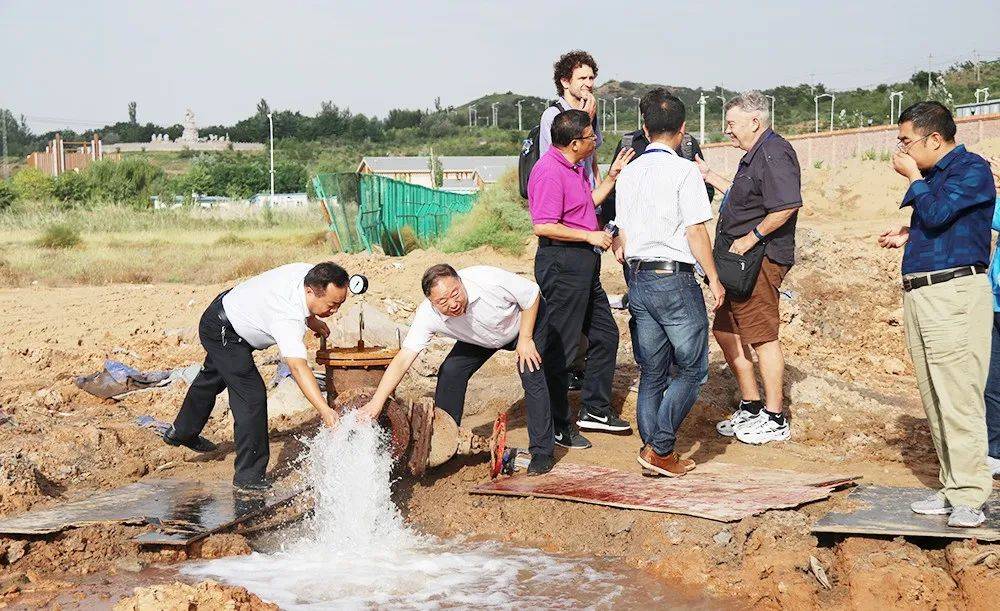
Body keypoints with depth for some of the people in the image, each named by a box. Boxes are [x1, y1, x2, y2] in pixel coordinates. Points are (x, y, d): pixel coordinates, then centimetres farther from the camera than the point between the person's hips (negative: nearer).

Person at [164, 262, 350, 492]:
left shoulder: (310, 274, -21)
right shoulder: (287, 318, -44)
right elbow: (297, 366, -54)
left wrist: (313, 321, 5)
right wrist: (325, 410, -63)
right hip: (222, 332, -10)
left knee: (213, 376, 31)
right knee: (252, 397, -19)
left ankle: (182, 432, 57)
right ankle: (249, 477, -11)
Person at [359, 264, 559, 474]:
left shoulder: (490, 281, -41)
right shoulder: (428, 315, -33)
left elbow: (532, 294, -23)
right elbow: (403, 360, -36)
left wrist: (525, 339, -23)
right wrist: (376, 402, -45)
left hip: (527, 318, -4)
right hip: (482, 338, 4)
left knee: (531, 375, -21)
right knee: (449, 372, -9)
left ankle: (542, 452, -11)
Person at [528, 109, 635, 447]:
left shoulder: (575, 168, 15)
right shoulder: (549, 171, -18)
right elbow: (543, 226, -24)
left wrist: (612, 175, 20)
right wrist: (590, 236, -18)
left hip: (585, 262, 11)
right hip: (561, 263, -11)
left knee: (605, 335, 17)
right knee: (561, 347, -4)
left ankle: (595, 410, 27)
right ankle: (556, 427, 3)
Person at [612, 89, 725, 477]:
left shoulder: (628, 174, 10)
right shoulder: (684, 171, -9)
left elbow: (623, 235, 13)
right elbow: (695, 231, -12)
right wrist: (714, 279, -4)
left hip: (638, 280, 7)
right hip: (674, 279, -7)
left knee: (652, 372, 13)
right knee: (692, 370, 2)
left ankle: (654, 451, 15)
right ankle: (659, 448, -6)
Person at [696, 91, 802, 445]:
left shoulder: (773, 154, -15)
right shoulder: (755, 155, 19)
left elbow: (788, 205, -26)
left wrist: (752, 238, -21)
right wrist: (709, 176, 30)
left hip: (760, 257, -11)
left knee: (763, 336, -6)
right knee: (726, 332, 15)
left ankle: (775, 420, 2)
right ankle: (751, 409, 24)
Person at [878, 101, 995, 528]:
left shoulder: (972, 169, -6)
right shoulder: (933, 175, 20)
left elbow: (937, 214, -19)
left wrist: (913, 178, -5)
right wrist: (908, 236, 15)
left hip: (954, 293, -9)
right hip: (919, 296, 9)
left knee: (958, 396, -11)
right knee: (934, 400, 9)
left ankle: (969, 496, -8)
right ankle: (952, 488, 14)